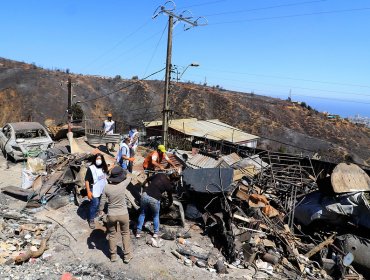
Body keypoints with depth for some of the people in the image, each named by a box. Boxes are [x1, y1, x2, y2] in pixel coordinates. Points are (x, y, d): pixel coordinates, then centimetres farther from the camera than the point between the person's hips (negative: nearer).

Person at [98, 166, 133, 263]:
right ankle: (127, 255, 27)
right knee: (125, 234, 20)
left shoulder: (107, 187, -15)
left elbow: (102, 201, -5)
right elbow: (128, 179, 4)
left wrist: (100, 211, 12)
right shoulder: (123, 185, -19)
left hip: (111, 215, 1)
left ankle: (113, 255, 35)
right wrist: (122, 174, 19)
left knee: (112, 235, 22)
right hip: (123, 214, -1)